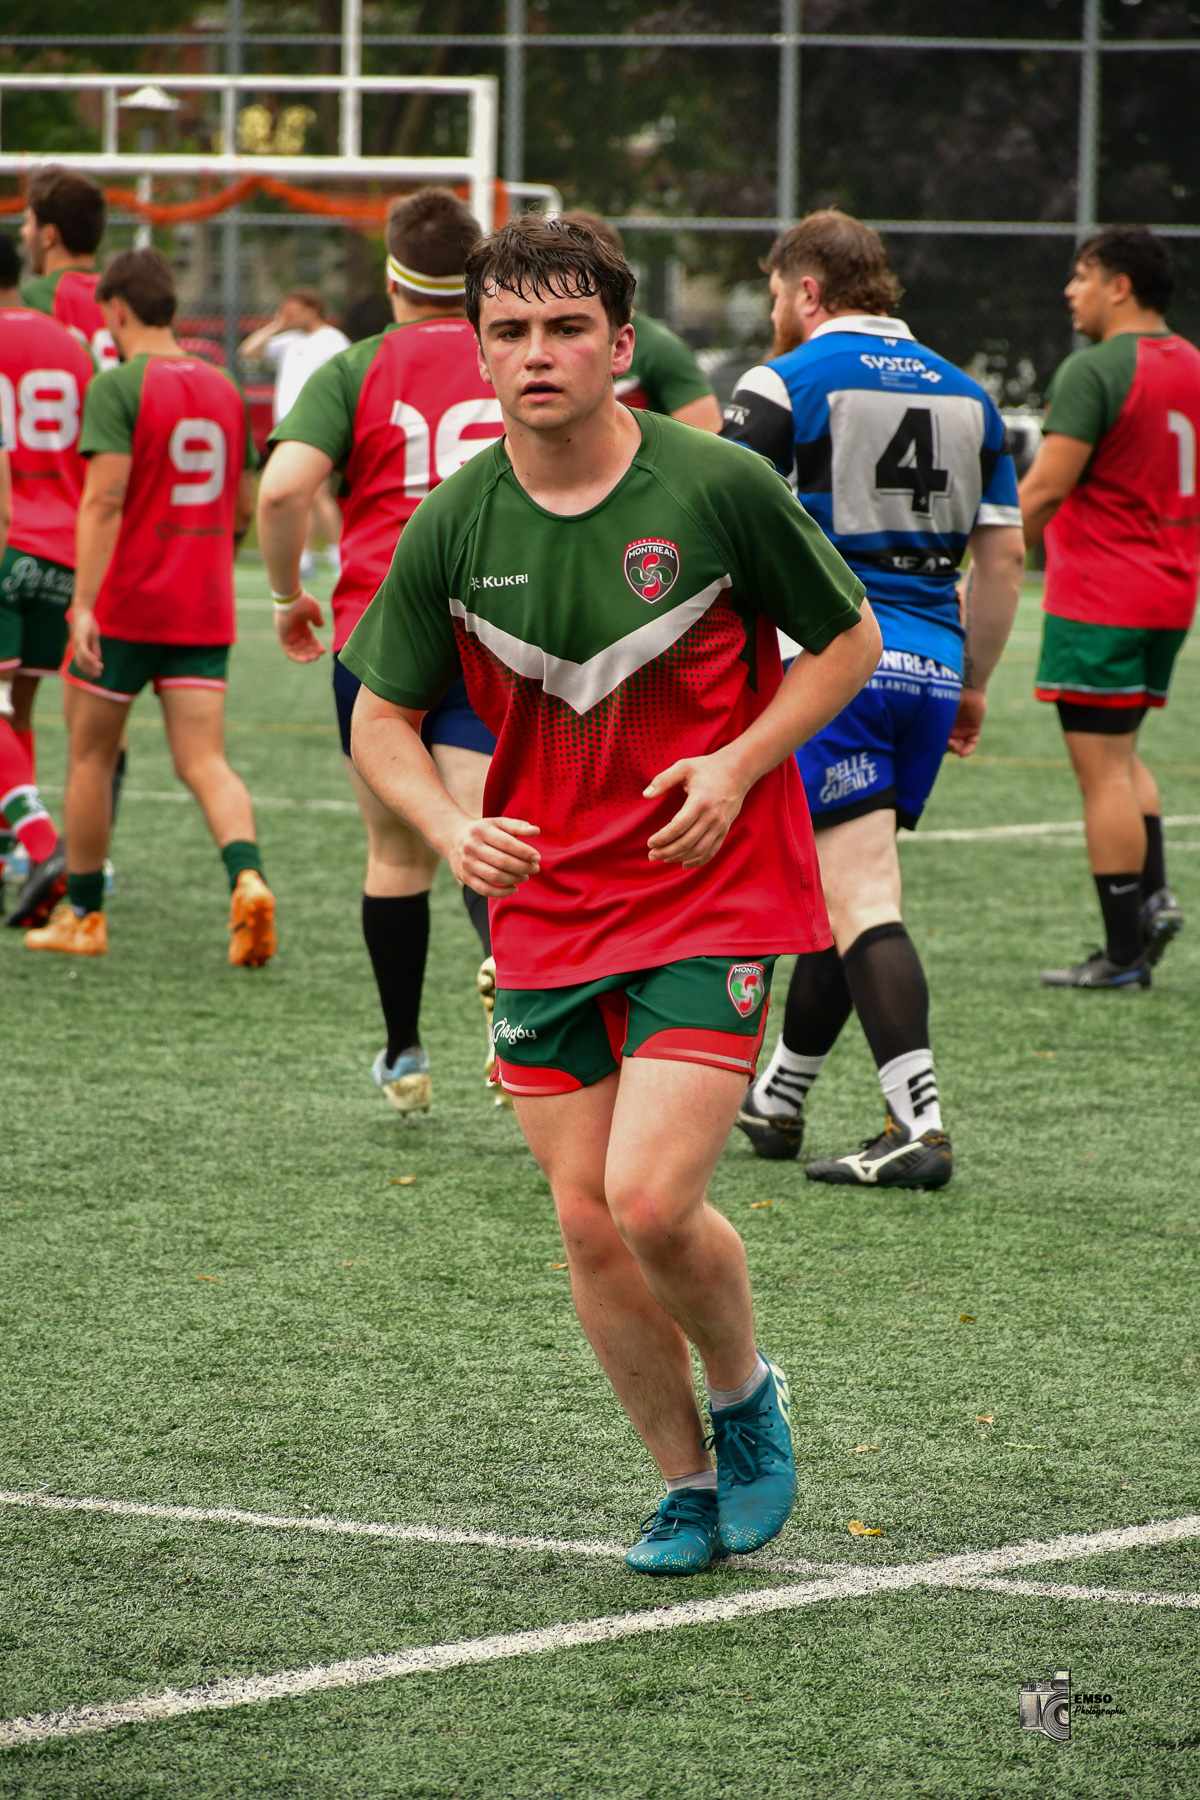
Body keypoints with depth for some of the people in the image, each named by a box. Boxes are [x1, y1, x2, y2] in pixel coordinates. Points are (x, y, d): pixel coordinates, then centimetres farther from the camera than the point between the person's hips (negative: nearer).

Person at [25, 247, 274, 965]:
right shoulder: (225, 390, 10)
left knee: (91, 756, 11)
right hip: (205, 611, 5)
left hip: (125, 606, -5)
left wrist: (85, 603, -20)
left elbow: (104, 499, -18)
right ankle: (247, 876, -27)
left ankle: (83, 914, 19)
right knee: (204, 762, -1)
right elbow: (245, 510, 15)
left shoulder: (118, 387, -9)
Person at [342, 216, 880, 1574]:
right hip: (545, 910, 4)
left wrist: (738, 764, -12)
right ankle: (687, 1485, 23)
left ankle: (747, 1396, 14)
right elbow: (381, 717, 6)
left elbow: (848, 640, 2)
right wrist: (453, 830, -13)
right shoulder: (453, 527, -4)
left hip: (711, 894, -4)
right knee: (589, 1224, 3)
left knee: (651, 1201, -16)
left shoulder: (718, 488, -11)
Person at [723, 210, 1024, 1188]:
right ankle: (777, 1101, 28)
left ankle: (919, 1124, -20)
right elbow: (1004, 556, 14)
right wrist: (973, 684, 22)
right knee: (842, 890, 17)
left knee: (861, 898, -10)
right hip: (930, 663, 6)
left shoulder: (785, 385, -4)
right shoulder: (964, 394, 14)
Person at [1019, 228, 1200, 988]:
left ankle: (1123, 954, -3)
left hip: (1098, 601, -8)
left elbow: (1043, 490, -18)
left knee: (1102, 770, -3)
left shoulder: (1094, 371, -14)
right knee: (1122, 756, 22)